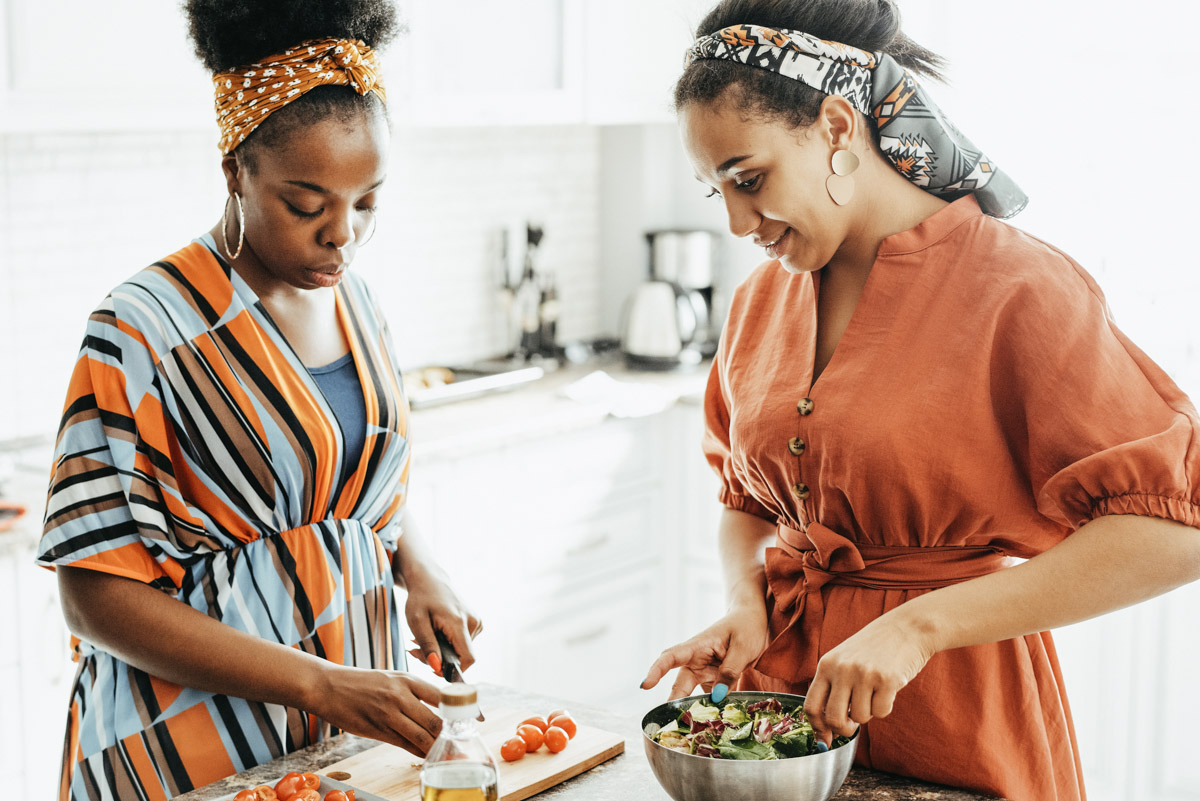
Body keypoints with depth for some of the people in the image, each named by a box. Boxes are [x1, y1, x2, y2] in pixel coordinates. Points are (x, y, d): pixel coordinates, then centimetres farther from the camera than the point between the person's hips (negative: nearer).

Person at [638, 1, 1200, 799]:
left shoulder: (1019, 290, -16)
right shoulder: (762, 300, 3)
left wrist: (920, 624, -26)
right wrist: (746, 607, -6)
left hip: (956, 725, -5)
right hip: (786, 688, 5)